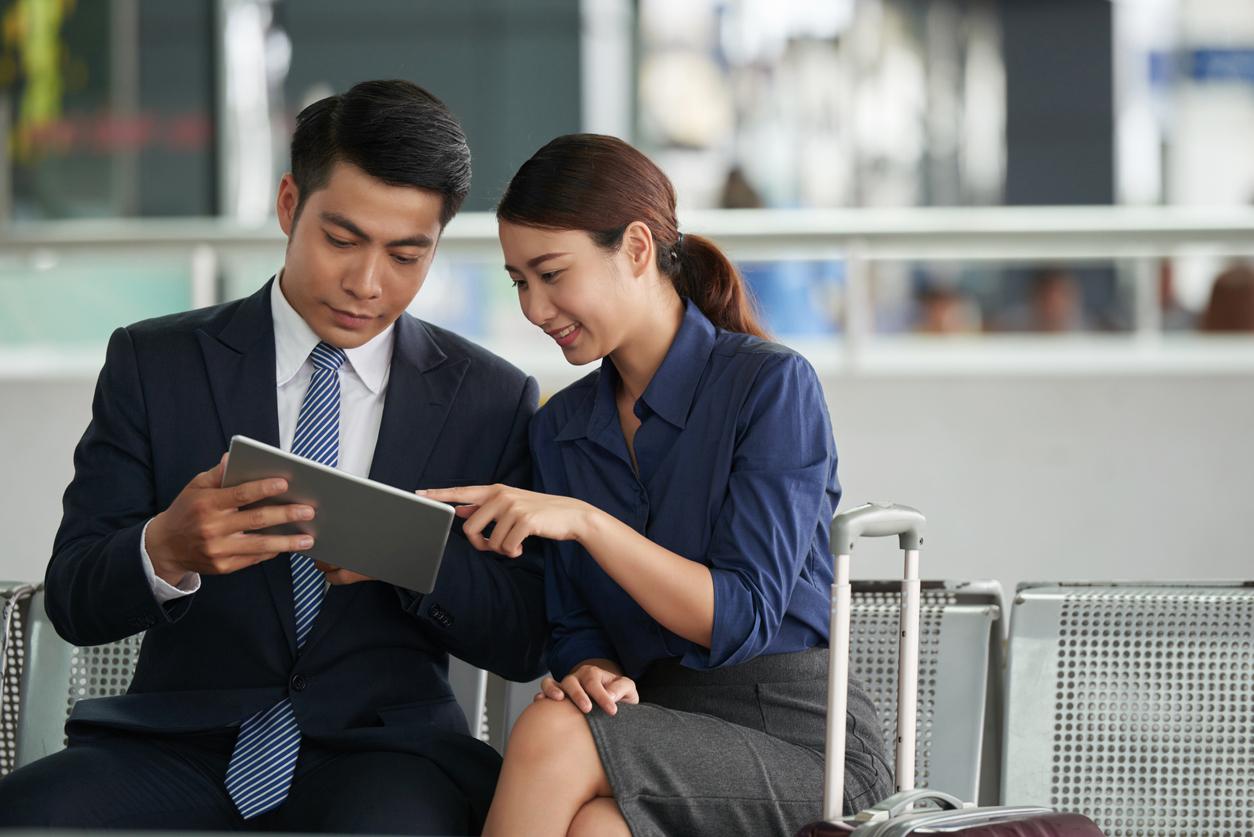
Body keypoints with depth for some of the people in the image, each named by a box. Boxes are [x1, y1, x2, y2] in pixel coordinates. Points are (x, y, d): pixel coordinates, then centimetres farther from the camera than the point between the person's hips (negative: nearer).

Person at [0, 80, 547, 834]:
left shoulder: (494, 399, 8)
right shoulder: (155, 365, 7)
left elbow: (525, 641, 6)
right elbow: (73, 601, 1)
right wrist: (165, 552, -23)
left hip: (379, 752, -1)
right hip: (182, 742, 1)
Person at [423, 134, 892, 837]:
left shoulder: (772, 384, -7)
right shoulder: (561, 429, 13)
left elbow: (742, 617, -14)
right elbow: (575, 625, 12)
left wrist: (582, 519, -24)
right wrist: (596, 674, -13)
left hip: (798, 742, -4)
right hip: (667, 738, 4)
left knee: (551, 735, -32)